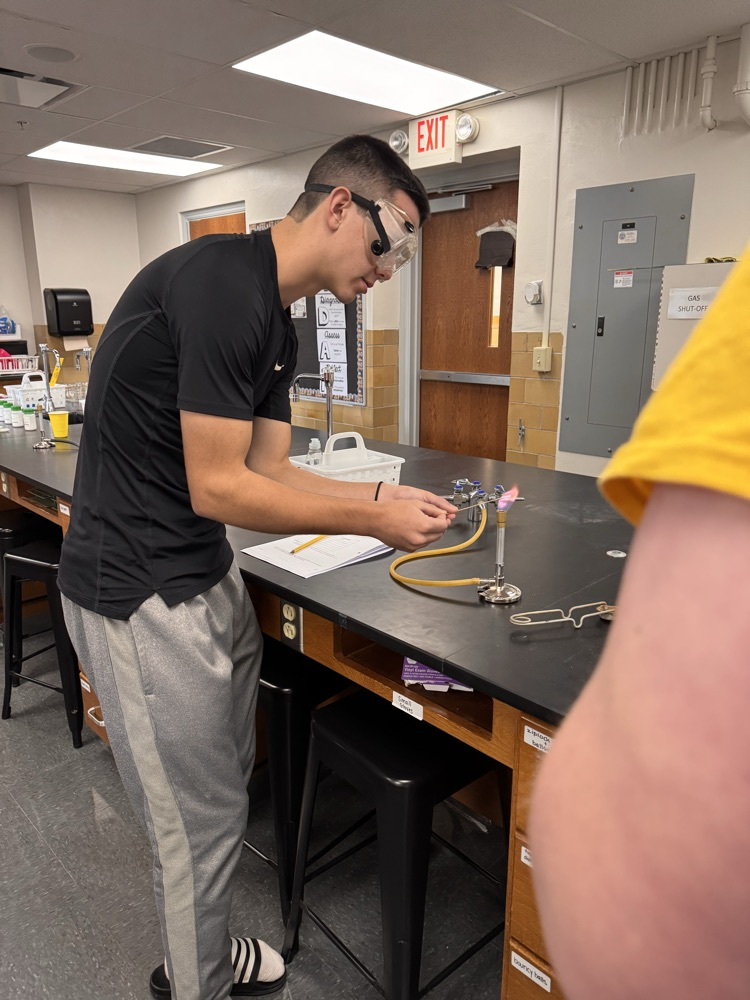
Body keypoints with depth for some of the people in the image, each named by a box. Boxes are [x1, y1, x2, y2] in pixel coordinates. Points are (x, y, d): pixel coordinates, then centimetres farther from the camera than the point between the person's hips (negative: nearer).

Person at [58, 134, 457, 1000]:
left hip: (206, 577, 10)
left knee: (226, 787, 22)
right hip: (143, 596, -9)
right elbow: (218, 487, -22)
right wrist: (373, 525, -14)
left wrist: (380, 496, 1)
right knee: (201, 823, 7)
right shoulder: (222, 281, -21)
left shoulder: (275, 320, 9)